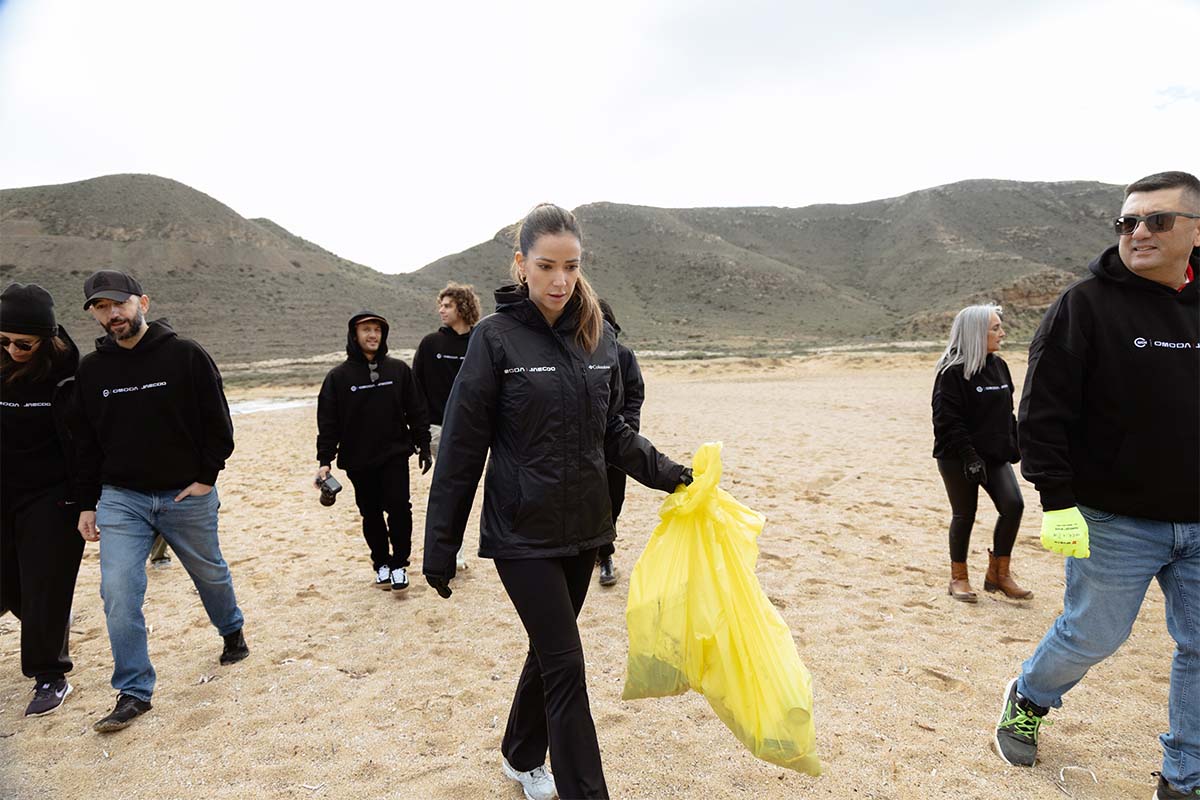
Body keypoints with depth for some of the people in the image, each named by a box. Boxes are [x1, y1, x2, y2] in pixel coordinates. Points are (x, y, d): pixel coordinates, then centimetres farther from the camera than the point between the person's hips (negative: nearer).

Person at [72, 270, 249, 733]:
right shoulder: (90, 370, 2)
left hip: (188, 496, -2)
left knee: (210, 574, 16)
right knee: (119, 592, -7)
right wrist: (87, 504, 7)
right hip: (120, 499, 2)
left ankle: (232, 632, 45)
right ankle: (134, 692, 7)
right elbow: (86, 443, 9)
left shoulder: (186, 355, -9)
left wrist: (207, 477, -9)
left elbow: (218, 422, -5)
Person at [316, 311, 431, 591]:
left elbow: (416, 410, 6)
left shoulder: (398, 369, 1)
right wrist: (324, 460, -8)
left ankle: (399, 563, 14)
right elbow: (328, 422, -3)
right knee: (371, 514, 10)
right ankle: (381, 563, 28)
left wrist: (424, 446, 7)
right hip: (358, 460, 0)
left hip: (395, 455, 0)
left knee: (399, 508, -4)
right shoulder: (339, 376, -2)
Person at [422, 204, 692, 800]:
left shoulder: (598, 336, 3)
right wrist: (439, 547, -8)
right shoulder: (497, 338, -11)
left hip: (583, 527, 5)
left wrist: (664, 472, -2)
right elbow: (462, 448, -10)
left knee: (551, 650, 18)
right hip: (522, 532, -5)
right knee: (565, 665, -2)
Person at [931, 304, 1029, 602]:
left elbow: (1006, 412, 17)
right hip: (958, 459, -6)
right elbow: (948, 421, -18)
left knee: (1013, 505, -6)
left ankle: (998, 574, 11)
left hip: (994, 456, 6)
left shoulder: (998, 366, 9)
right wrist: (969, 456, -21)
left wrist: (1014, 448, 12)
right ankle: (958, 578, 21)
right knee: (964, 515, 3)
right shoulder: (953, 372, -14)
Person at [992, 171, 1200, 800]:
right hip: (1116, 522, -5)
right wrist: (1057, 501, -17)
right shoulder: (1087, 305, -10)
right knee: (1091, 636, 8)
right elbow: (1043, 411, -13)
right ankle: (1026, 701, 36)